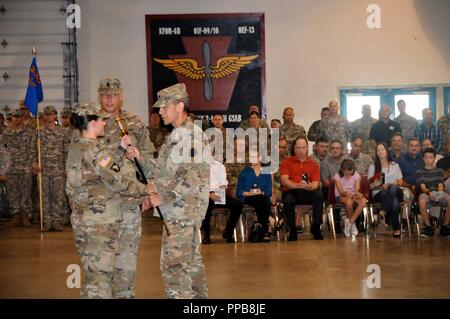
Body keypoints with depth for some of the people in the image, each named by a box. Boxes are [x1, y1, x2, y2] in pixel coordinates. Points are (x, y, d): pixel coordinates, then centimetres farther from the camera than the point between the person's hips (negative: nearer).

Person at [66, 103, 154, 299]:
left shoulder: (76, 147, 12)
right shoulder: (93, 149, -17)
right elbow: (118, 182, -16)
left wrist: (121, 150, 14)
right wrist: (145, 189, -2)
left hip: (103, 223, 10)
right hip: (96, 225, -10)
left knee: (125, 266, 18)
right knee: (99, 275, -3)